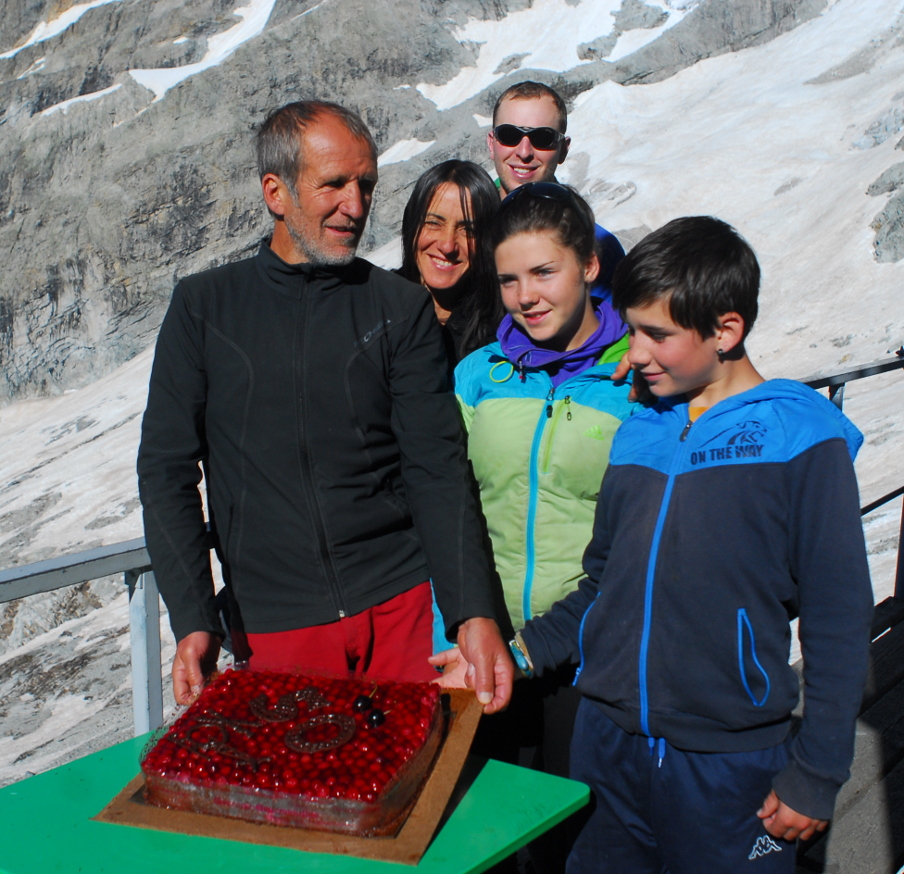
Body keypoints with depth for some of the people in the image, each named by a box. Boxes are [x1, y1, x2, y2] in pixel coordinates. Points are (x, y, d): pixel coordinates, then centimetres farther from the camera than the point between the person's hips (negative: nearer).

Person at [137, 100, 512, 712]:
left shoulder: (402, 308, 3)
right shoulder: (203, 307, 4)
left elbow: (438, 467, -2)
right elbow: (167, 468, 3)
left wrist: (474, 613, -14)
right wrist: (193, 620, -8)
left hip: (403, 603, 0)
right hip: (272, 626, 0)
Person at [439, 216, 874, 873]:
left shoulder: (801, 439, -9)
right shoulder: (637, 434, 7)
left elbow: (838, 616, -8)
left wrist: (815, 775, -9)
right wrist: (520, 652, 2)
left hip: (729, 762, -5)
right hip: (606, 743, 5)